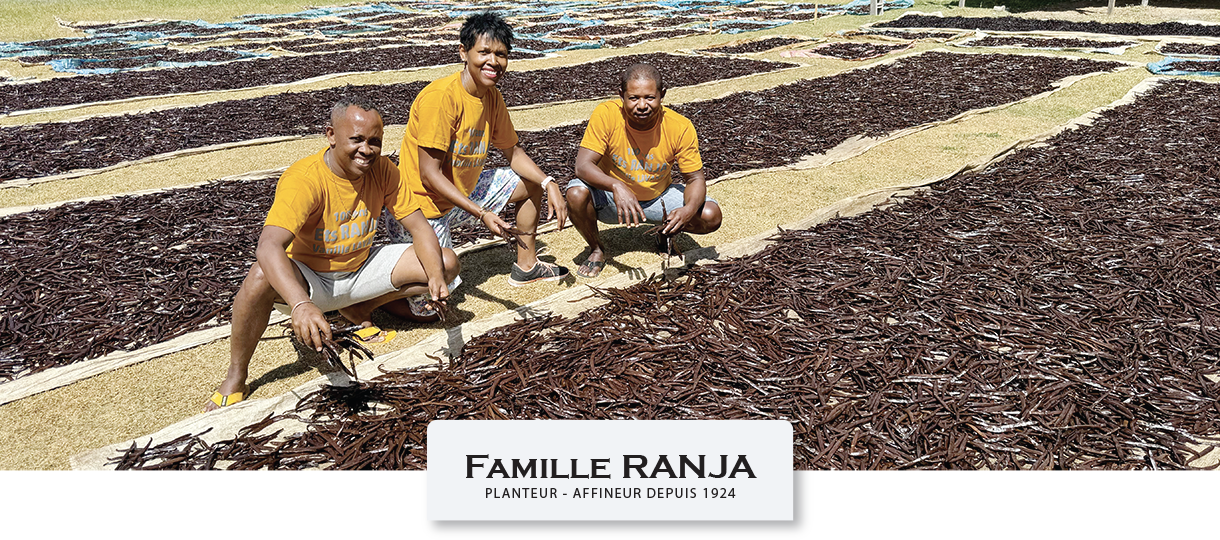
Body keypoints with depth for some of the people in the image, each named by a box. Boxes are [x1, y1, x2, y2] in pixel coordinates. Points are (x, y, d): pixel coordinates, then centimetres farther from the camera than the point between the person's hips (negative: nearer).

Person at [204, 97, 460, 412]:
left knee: (446, 262, -10)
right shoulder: (303, 178, -28)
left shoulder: (382, 170, -11)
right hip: (309, 278, -5)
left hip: (361, 270, 5)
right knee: (262, 276, -39)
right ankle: (236, 377, -15)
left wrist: (436, 277, -30)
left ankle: (357, 309, 10)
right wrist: (301, 304, -59)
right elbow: (269, 247, -42)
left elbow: (419, 227, -10)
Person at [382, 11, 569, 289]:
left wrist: (549, 184, -5)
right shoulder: (440, 97, -25)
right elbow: (430, 175, -25)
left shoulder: (492, 96, 0)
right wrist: (481, 214, -30)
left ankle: (526, 266, 24)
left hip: (464, 192, 9)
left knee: (532, 182, 12)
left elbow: (513, 152, 12)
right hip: (423, 208, -8)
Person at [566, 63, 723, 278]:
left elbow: (695, 179, -14)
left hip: (658, 198, 1)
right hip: (612, 198, -1)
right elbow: (583, 165, -29)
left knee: (711, 216, -20)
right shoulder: (606, 114, -24)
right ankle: (596, 250, -2)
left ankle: (667, 231, 15)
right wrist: (616, 186, -49)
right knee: (577, 194, -33)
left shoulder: (680, 127, -20)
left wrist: (689, 210, -37)